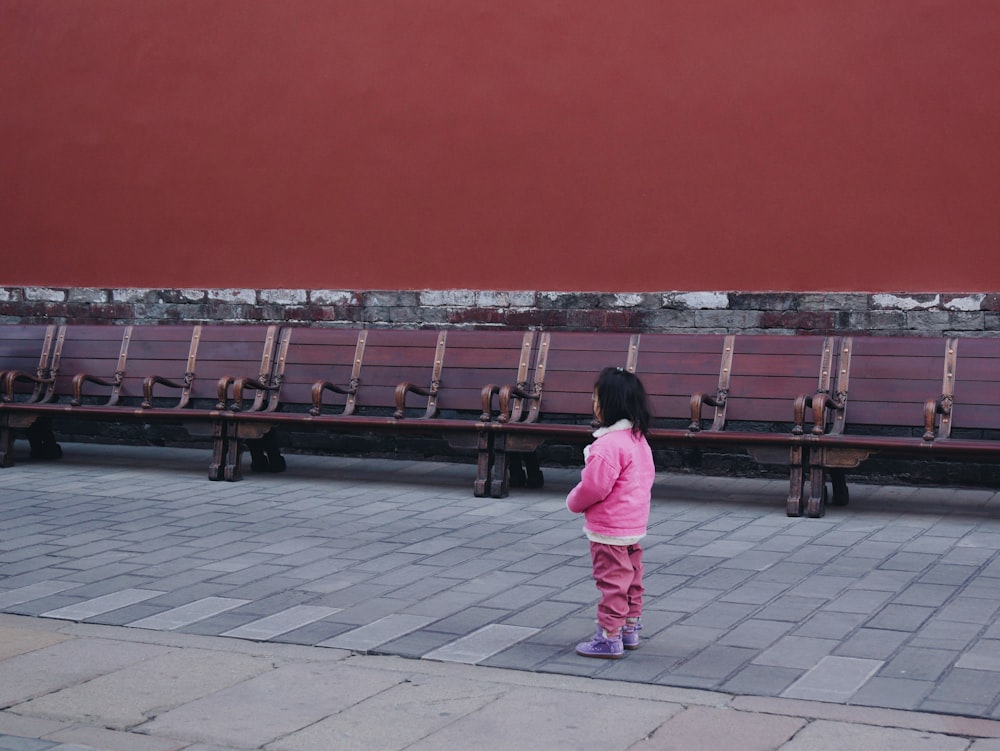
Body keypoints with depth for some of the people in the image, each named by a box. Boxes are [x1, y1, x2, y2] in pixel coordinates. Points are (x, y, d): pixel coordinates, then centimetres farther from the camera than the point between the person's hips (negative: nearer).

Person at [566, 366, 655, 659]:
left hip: (609, 530, -10)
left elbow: (594, 486, -24)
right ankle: (630, 629, 27)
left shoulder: (608, 445, -24)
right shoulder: (639, 439, 6)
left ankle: (609, 637, 5)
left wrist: (573, 502, -4)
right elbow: (647, 477, 15)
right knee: (631, 580, 17)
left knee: (612, 583, -2)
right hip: (634, 525, 10)